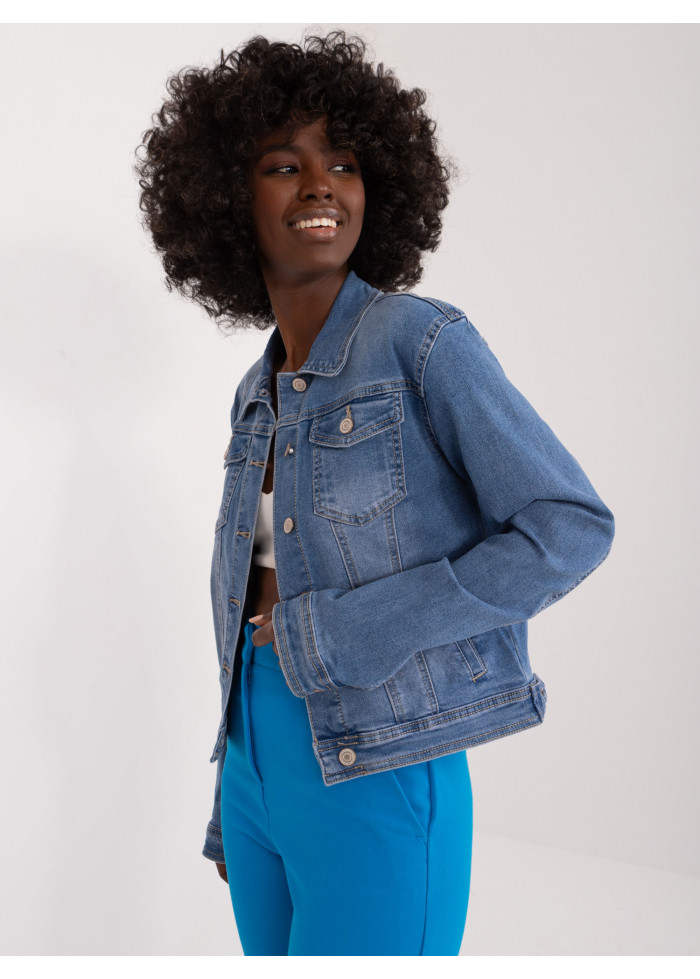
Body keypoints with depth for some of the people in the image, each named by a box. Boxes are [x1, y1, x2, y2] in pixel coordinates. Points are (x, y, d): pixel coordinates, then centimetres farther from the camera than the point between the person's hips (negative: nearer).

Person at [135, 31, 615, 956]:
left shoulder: (423, 339, -11)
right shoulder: (259, 393, 10)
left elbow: (571, 525, -17)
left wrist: (346, 631, -17)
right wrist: (232, 802, 18)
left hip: (378, 771, -7)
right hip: (255, 757, 7)